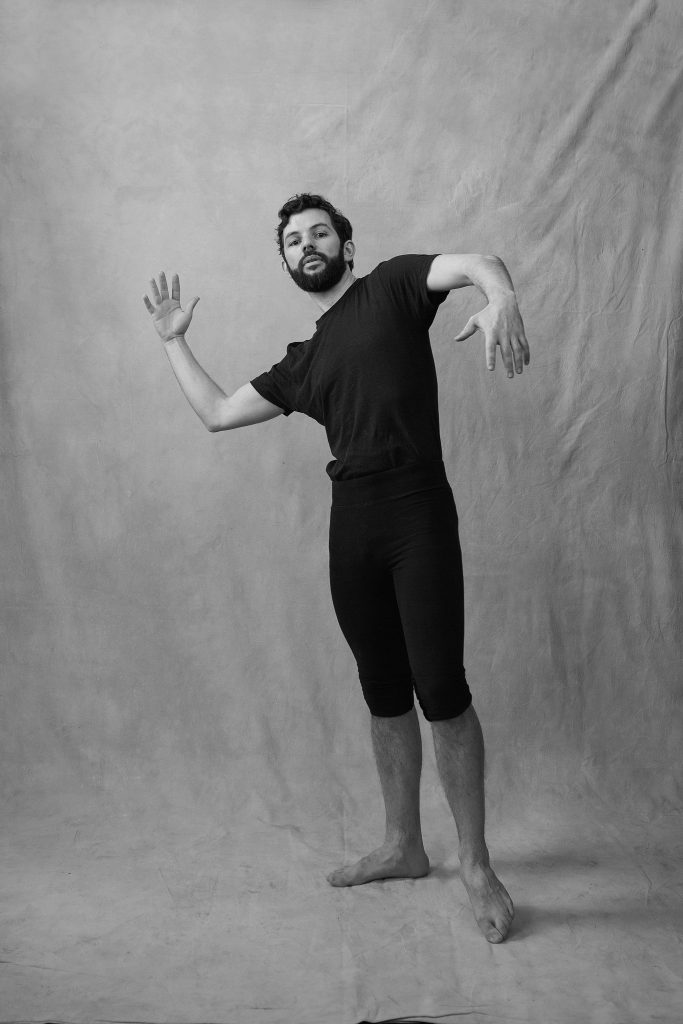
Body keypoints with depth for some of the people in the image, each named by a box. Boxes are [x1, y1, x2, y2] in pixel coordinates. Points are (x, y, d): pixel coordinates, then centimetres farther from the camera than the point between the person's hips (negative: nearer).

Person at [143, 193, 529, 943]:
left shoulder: (391, 286, 6)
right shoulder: (300, 363, 20)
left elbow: (475, 263, -12)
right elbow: (216, 413, 24)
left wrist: (501, 298, -35)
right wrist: (173, 341, 25)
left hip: (418, 514, -5)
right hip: (351, 524, 6)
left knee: (441, 690, -7)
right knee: (384, 693, 13)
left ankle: (475, 865, 8)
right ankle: (403, 846, 28)